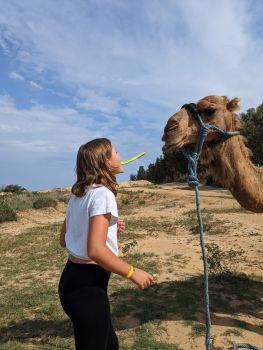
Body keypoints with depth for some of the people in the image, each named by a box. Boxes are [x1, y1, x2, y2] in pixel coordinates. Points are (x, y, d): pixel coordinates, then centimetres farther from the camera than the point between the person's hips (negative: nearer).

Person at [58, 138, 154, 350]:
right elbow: (95, 250, -29)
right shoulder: (102, 193, -20)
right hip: (87, 286, -9)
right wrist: (132, 272, -16)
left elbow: (64, 240, 14)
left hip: (74, 278, 9)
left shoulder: (78, 194, 6)